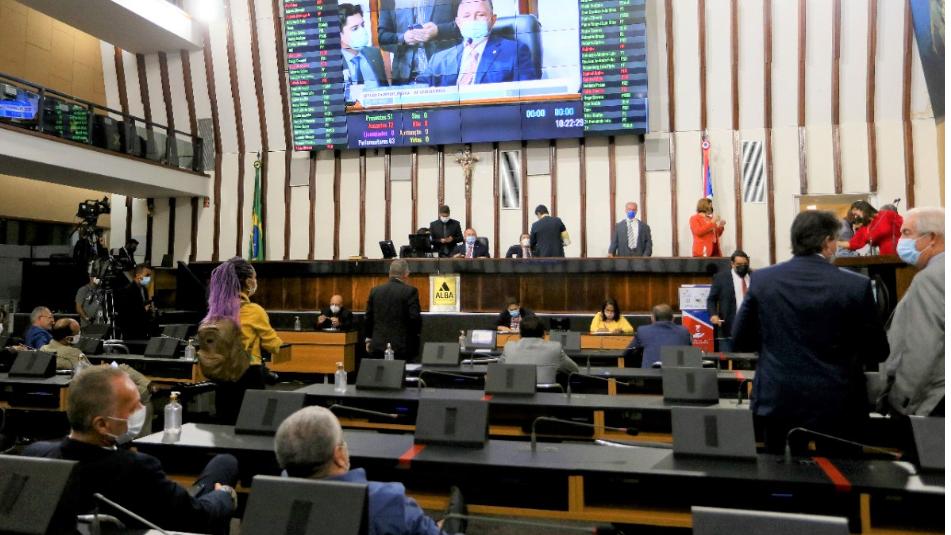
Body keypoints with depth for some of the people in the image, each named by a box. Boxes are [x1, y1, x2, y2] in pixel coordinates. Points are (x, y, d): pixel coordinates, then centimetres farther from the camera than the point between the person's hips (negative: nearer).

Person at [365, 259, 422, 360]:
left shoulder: (375, 291, 6)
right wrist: (416, 332, 7)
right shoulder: (410, 291, -8)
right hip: (402, 347, -4)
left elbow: (368, 317, 10)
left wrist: (369, 339, 22)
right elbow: (414, 317, -13)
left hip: (378, 345, 4)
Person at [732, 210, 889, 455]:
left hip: (776, 401, 1)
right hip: (837, 405, -1)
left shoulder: (761, 279, -6)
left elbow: (740, 342, 1)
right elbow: (878, 352, 0)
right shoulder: (856, 285, -10)